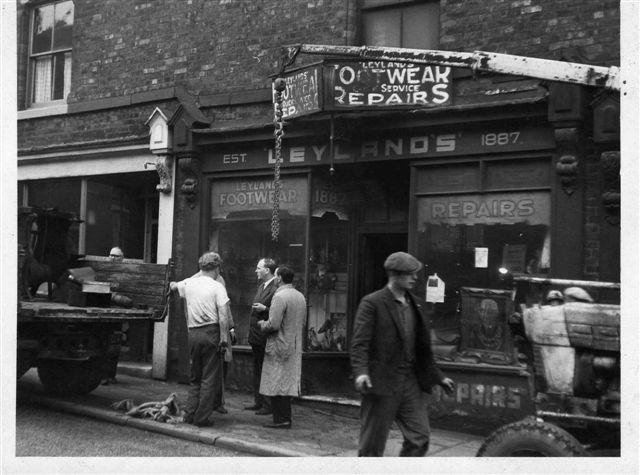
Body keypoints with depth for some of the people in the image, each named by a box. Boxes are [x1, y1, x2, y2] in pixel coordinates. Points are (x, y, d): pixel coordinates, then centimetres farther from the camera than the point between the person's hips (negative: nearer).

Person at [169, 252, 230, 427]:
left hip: (193, 333, 5)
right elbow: (223, 315, -15)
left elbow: (173, 286, 32)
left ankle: (189, 414, 16)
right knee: (210, 378, 3)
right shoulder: (217, 287, -6)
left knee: (195, 377, 18)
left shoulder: (188, 283, 8)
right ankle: (201, 418, 3)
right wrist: (224, 338, -13)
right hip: (211, 333, -5)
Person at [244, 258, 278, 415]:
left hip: (266, 337, -10)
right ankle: (258, 402, 24)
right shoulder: (261, 286, 15)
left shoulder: (276, 289, -15)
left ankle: (268, 405, 3)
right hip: (256, 336, 10)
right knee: (257, 371, 15)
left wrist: (264, 309, -25)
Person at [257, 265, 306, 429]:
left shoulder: (280, 297, -17)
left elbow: (273, 324, -22)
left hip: (279, 347, -8)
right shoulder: (300, 296, 10)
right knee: (287, 383, 13)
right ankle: (286, 418, 17)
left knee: (276, 385, -1)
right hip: (295, 347, 8)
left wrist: (262, 323, -2)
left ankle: (281, 420, 0)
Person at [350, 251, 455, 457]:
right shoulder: (372, 303, -8)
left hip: (410, 382, 6)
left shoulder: (417, 305, 13)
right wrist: (361, 372, -30)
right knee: (372, 444, 2)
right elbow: (359, 343, -15)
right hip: (382, 382, -6)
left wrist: (438, 378, 19)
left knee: (420, 438, 4)